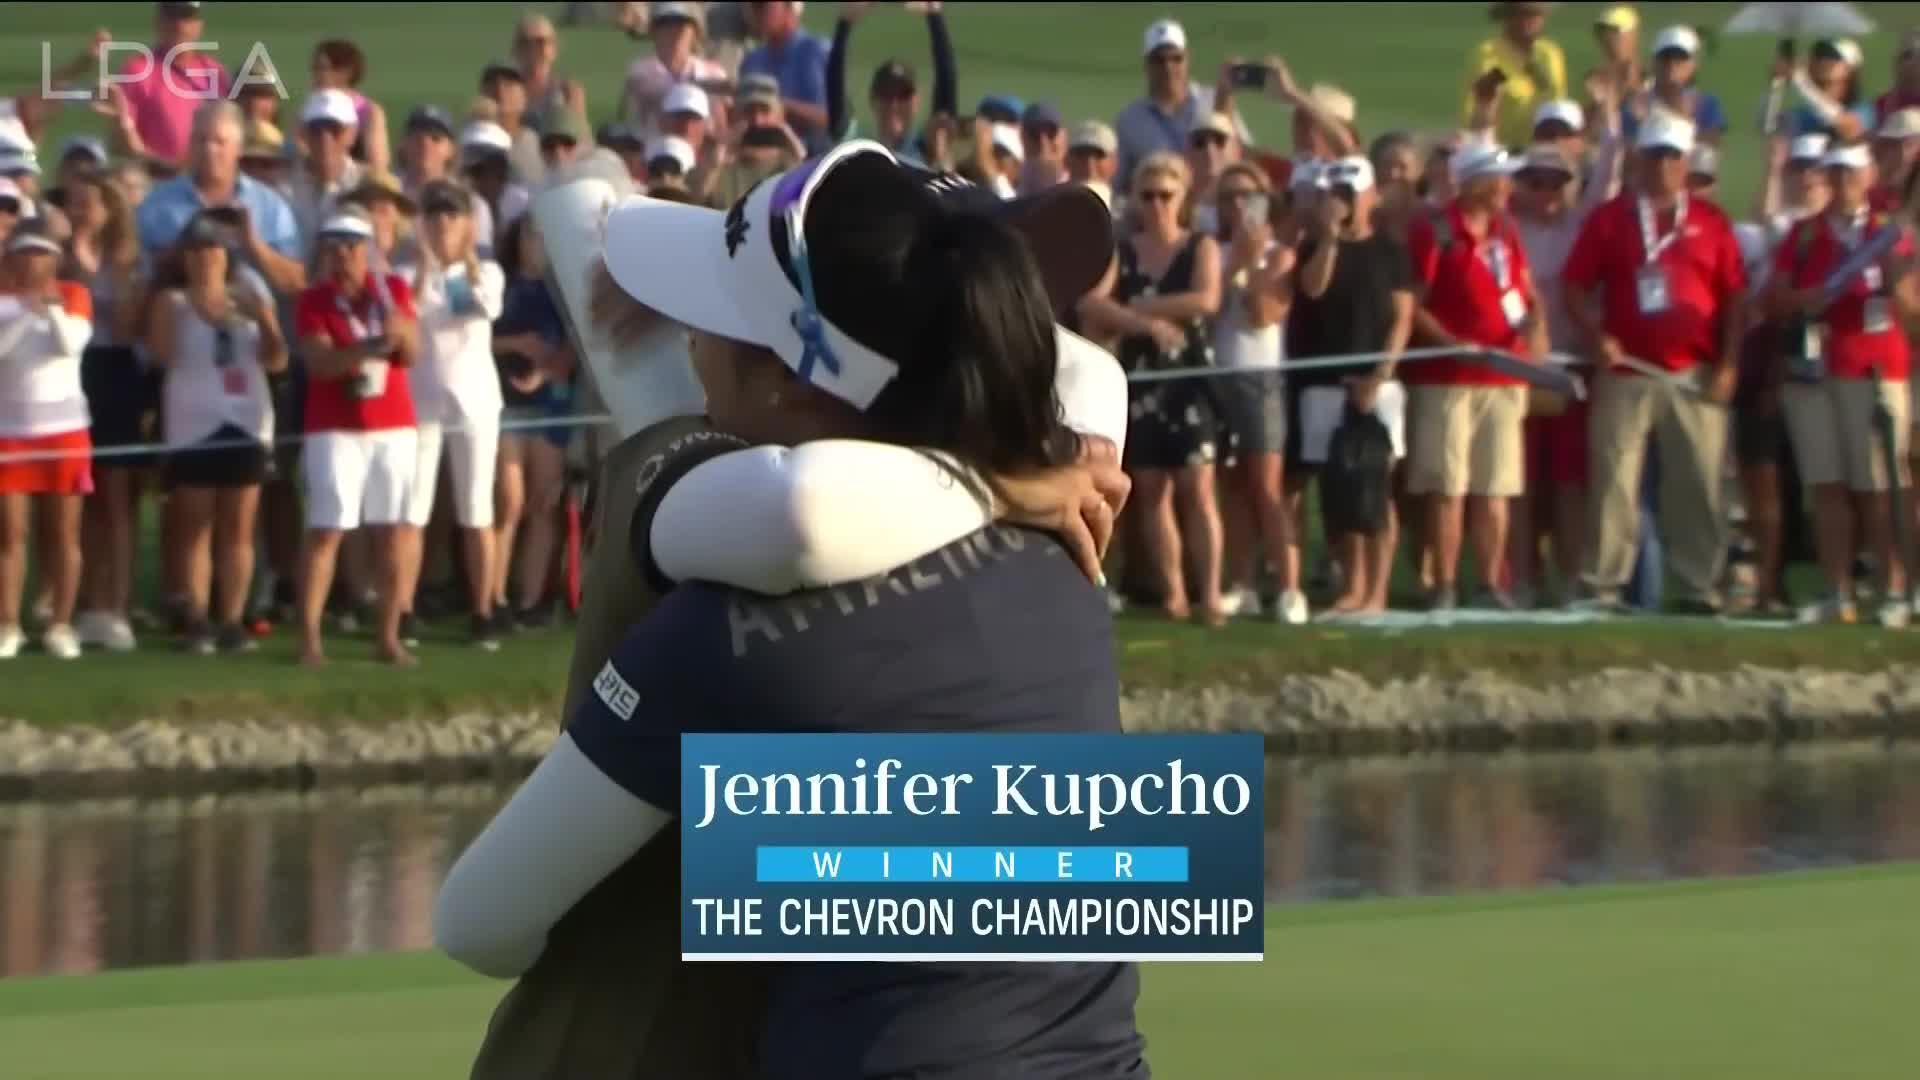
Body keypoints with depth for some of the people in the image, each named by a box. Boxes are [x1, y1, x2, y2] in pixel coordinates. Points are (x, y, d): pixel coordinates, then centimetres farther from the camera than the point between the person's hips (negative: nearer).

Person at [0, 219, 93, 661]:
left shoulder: (74, 296, 2)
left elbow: (71, 344, -11)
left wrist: (52, 308, -23)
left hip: (64, 426, 1)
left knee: (63, 532, 2)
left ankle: (61, 625, 7)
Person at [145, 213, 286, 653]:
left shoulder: (250, 300, 12)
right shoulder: (171, 301, 5)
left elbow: (276, 361, 3)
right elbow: (160, 354, -11)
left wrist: (264, 320, -12)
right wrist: (188, 308, -16)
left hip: (247, 422, 3)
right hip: (193, 425, -2)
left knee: (238, 527, 2)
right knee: (196, 526, -3)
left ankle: (232, 621, 3)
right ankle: (197, 621, -3)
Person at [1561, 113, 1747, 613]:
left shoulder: (1711, 221, 9)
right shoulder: (1609, 220, 7)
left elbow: (1736, 298, 8)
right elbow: (1573, 287, 6)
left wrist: (1729, 364, -1)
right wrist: (1595, 337, -10)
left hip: (1695, 377, 1)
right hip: (1624, 374, -1)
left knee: (1700, 485, 0)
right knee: (1613, 482, -3)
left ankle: (1701, 585, 7)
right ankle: (1602, 586, 1)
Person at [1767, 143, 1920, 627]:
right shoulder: (1804, 234, 13)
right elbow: (1773, 300, 10)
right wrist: (1802, 300, -11)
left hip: (1874, 373, -2)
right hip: (1811, 373, 2)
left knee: (1877, 490, -7)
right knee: (1828, 488, -2)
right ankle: (1838, 595, -1)